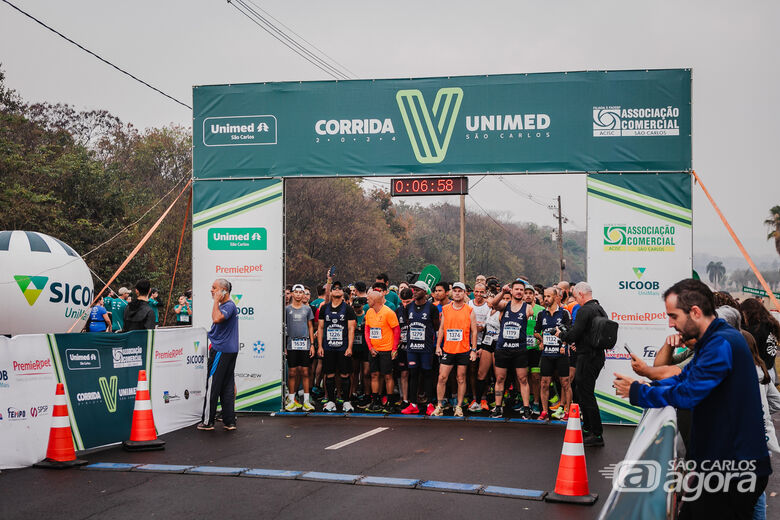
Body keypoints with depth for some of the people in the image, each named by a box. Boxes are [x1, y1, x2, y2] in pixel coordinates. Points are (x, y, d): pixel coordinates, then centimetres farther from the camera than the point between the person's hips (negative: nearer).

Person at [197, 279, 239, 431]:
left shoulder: (229, 306, -15)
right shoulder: (225, 305, 18)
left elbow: (217, 318, -32)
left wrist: (216, 300, -23)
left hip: (221, 350, -10)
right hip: (230, 350, 10)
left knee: (212, 386, -3)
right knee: (227, 386, 9)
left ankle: (207, 421, 3)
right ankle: (229, 421, 10)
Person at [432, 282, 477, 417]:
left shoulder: (470, 311, 1)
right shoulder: (445, 309, 8)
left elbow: (474, 331, 2)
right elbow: (441, 328, 12)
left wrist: (473, 350, -4)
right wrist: (438, 345, 4)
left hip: (463, 350, -1)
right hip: (447, 350, 2)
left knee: (461, 379, 4)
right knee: (442, 377, -2)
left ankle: (459, 406, 12)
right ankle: (439, 406, 6)